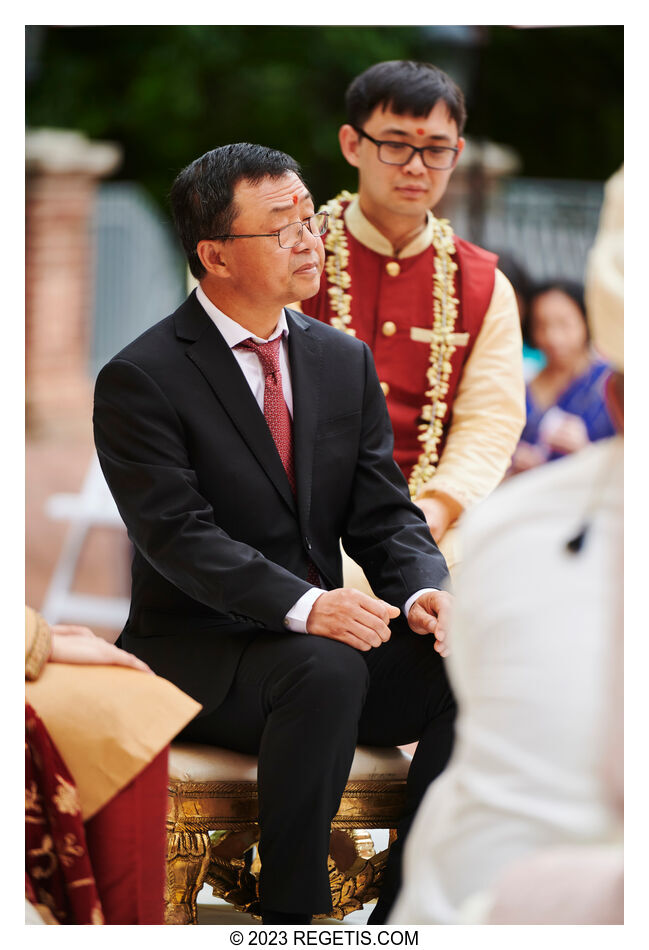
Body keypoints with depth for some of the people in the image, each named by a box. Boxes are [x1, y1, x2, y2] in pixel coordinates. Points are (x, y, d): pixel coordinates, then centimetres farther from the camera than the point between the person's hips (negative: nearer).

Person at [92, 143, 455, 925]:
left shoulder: (345, 361, 11)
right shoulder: (140, 380, -9)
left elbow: (384, 512, 8)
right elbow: (177, 534, -18)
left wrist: (423, 594, -15)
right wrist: (305, 607, -32)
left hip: (328, 631, 6)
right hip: (197, 651, -6)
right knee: (327, 674, -36)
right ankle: (290, 918, -23)